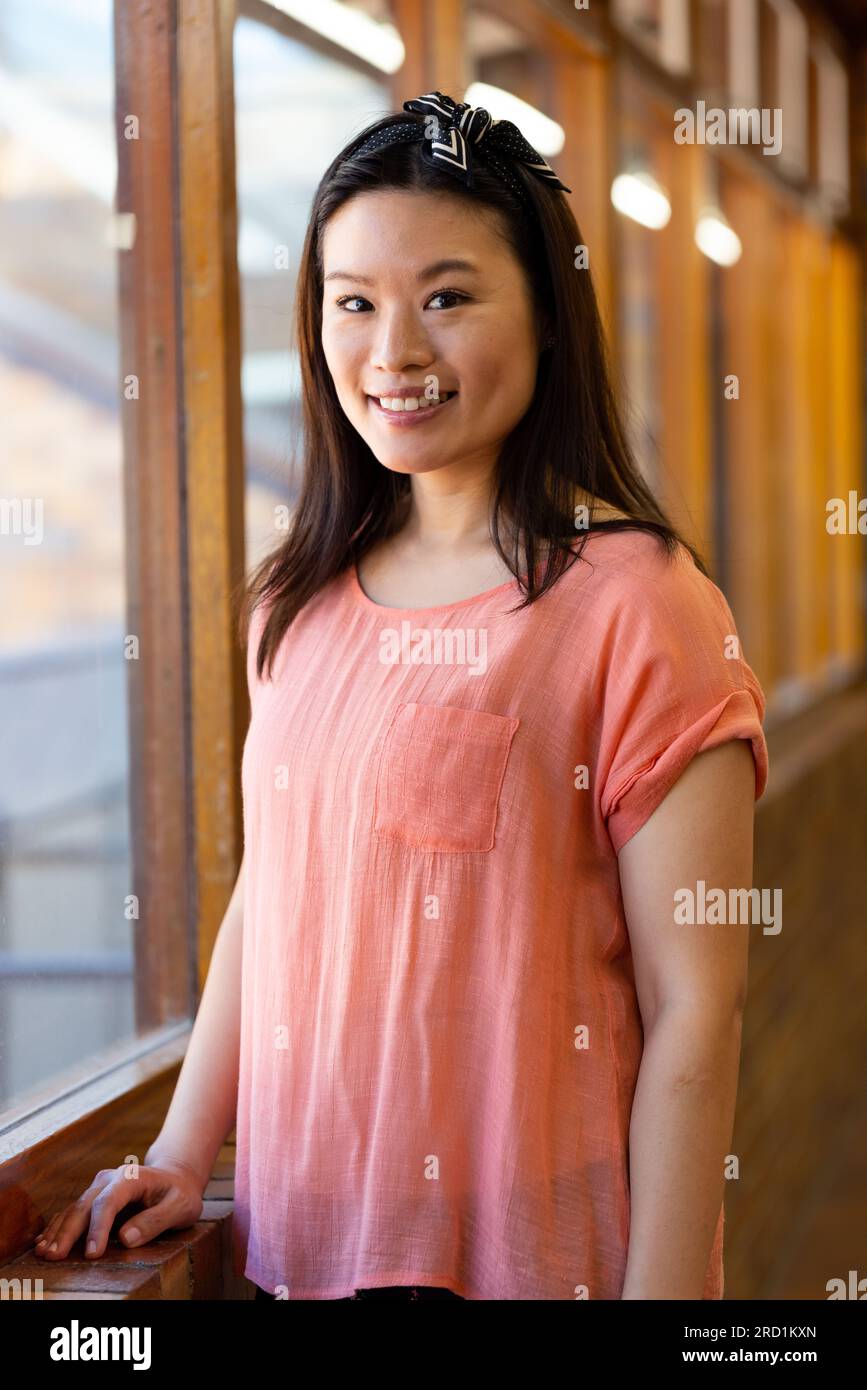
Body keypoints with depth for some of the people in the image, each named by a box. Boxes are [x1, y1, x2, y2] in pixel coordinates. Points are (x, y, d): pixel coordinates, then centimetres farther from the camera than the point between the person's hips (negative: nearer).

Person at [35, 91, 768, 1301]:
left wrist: (659, 1290, -16)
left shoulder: (634, 603, -14)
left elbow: (693, 1014, -15)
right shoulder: (301, 598, 6)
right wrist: (182, 1154, 8)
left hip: (532, 1246, -5)